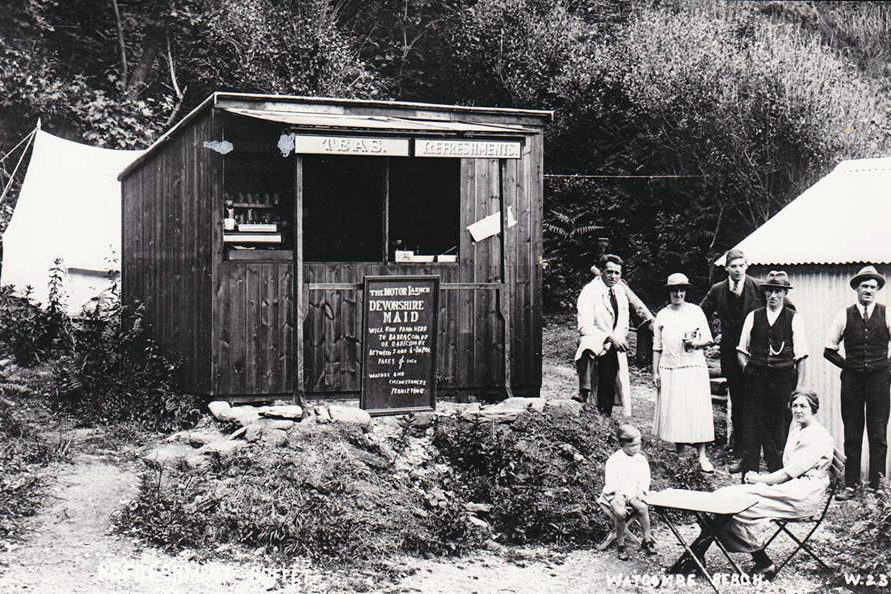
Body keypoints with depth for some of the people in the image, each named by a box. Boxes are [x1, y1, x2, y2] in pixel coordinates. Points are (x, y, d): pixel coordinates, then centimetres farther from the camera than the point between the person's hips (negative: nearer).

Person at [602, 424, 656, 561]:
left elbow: (645, 479, 8)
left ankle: (647, 539, -12)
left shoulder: (641, 460, 8)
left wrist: (641, 491, -9)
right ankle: (620, 544, -13)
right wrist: (621, 494, -21)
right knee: (620, 512, -30)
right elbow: (611, 481, -11)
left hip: (634, 493, 4)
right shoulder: (614, 460, -6)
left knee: (642, 507, -26)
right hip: (616, 493, -4)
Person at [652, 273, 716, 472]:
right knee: (673, 411, 2)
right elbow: (657, 347, 11)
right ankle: (679, 453, 14)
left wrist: (696, 344, -15)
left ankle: (702, 456, -6)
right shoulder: (662, 315, 10)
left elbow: (708, 339, 6)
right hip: (669, 370, 2)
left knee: (697, 411, -7)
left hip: (694, 368, -2)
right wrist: (655, 372, 5)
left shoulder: (696, 311, 7)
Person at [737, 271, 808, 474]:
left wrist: (799, 386, -4)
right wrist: (747, 367, -2)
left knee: (779, 432, 3)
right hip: (756, 379, 1)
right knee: (752, 429, 2)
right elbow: (741, 350, 14)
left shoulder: (794, 319, 2)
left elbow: (800, 356, 0)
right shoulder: (753, 317, 8)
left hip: (783, 381, -1)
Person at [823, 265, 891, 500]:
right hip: (852, 379, 1)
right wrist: (848, 365, 4)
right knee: (852, 434, 4)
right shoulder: (845, 315, 3)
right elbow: (829, 349, 9)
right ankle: (851, 485, 9)